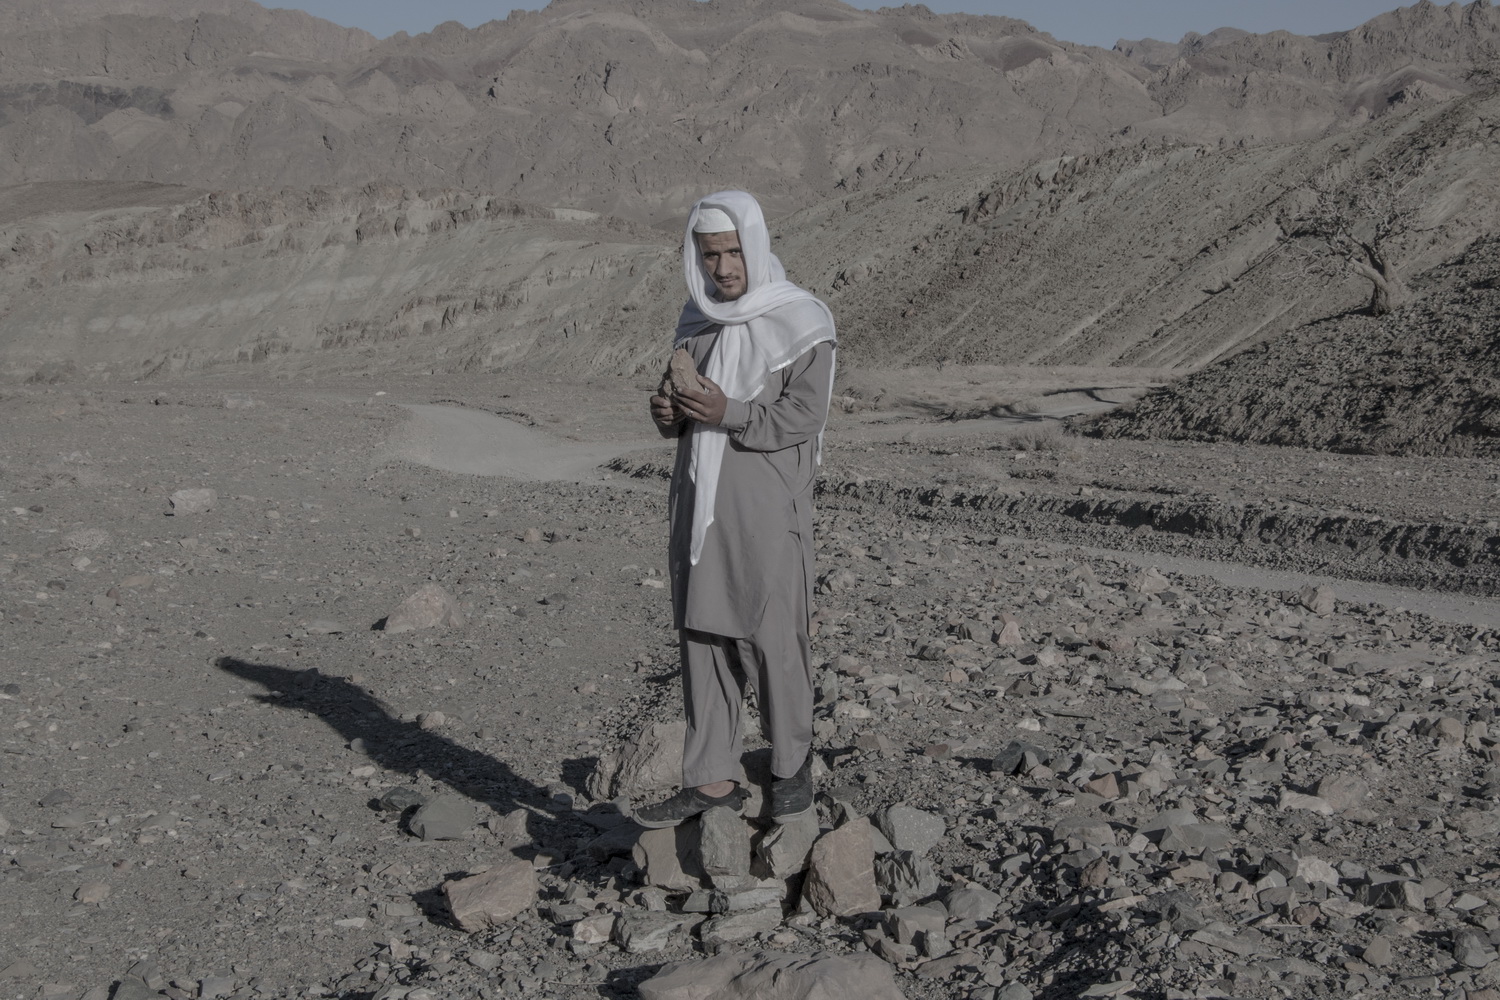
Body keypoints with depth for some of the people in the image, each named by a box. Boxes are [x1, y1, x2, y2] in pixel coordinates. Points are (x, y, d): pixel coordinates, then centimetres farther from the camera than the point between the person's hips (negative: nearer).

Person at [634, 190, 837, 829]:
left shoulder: (800, 321, -6)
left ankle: (792, 767, 19)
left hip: (767, 507, -5)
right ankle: (713, 781, 13)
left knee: (774, 638, 0)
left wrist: (730, 413, -25)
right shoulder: (698, 319, 12)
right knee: (702, 638, 6)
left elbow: (803, 415, -12)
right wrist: (668, 413, -4)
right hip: (700, 502, 6)